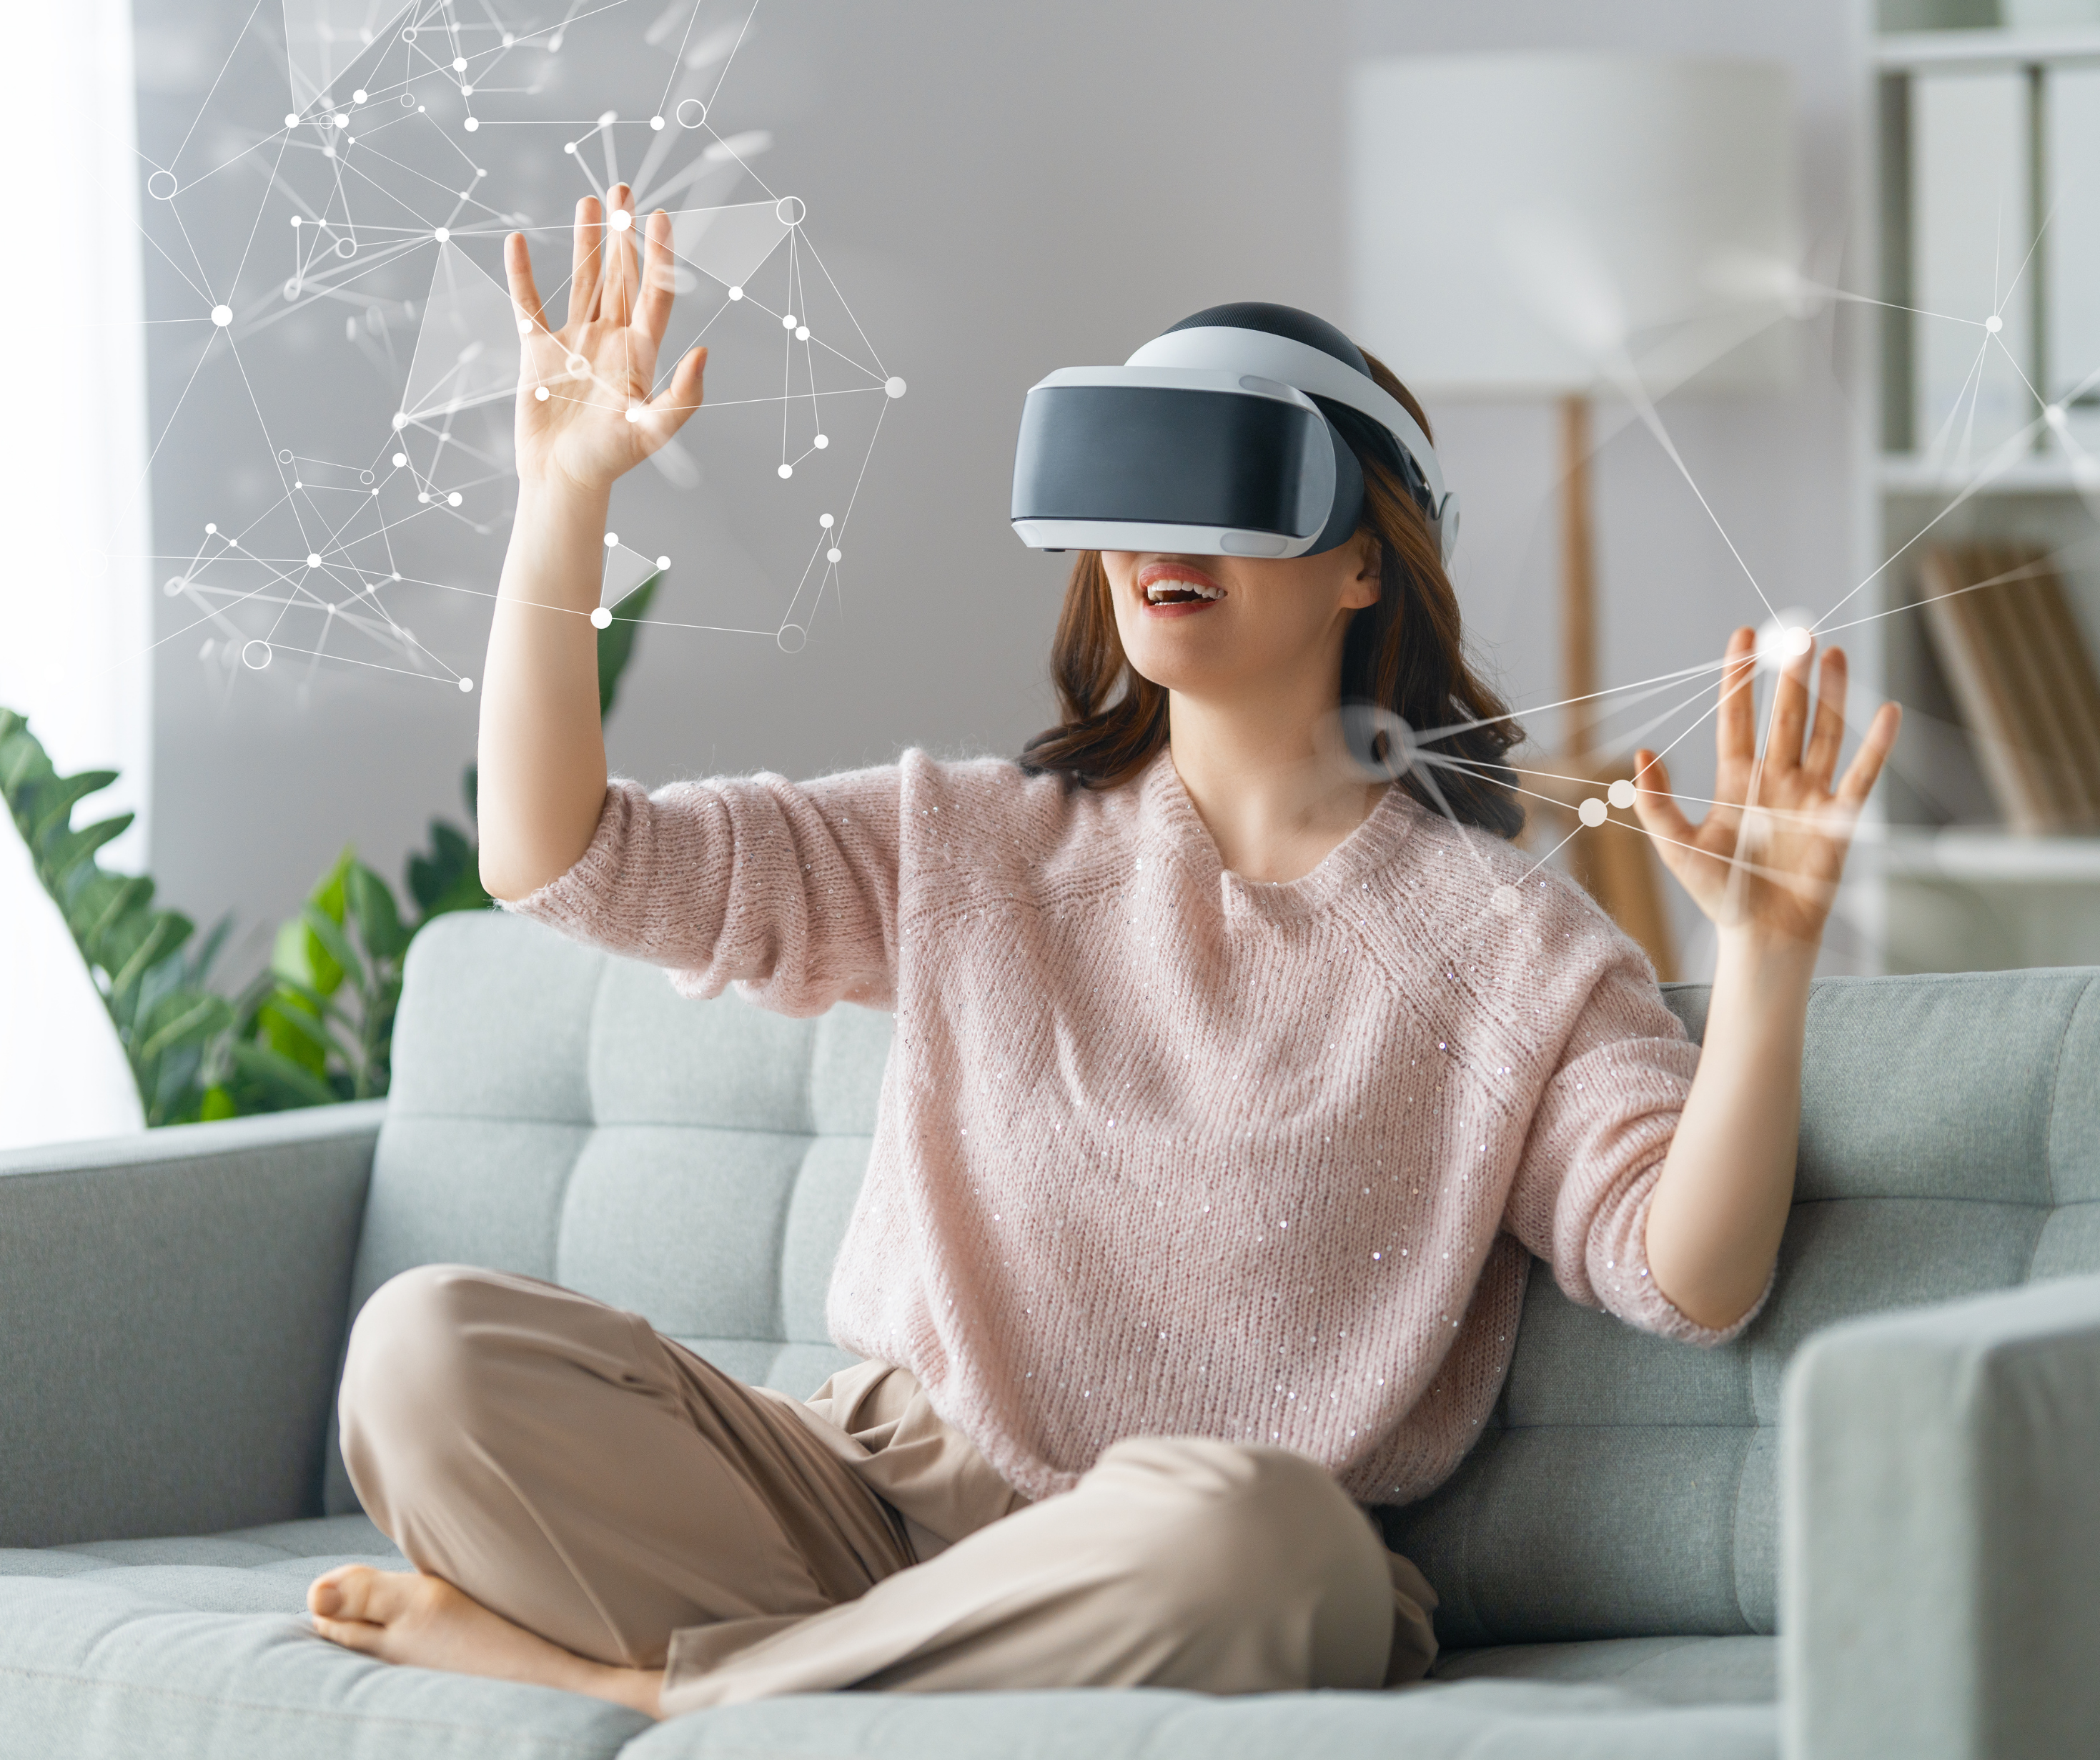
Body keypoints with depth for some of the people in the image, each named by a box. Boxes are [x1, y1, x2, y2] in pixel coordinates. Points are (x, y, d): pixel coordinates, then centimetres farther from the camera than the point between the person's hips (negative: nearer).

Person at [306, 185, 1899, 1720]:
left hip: (1169, 1568, -2)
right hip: (886, 1488, 2)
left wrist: (1766, 949, -24)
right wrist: (563, 490, -2)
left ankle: (644, 1676, -19)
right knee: (428, 1344, -17)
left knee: (1232, 1518, -41)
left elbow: (1692, 1283, -9)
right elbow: (558, 857, 6)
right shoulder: (971, 846, 12)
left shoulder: (1505, 944, 3)